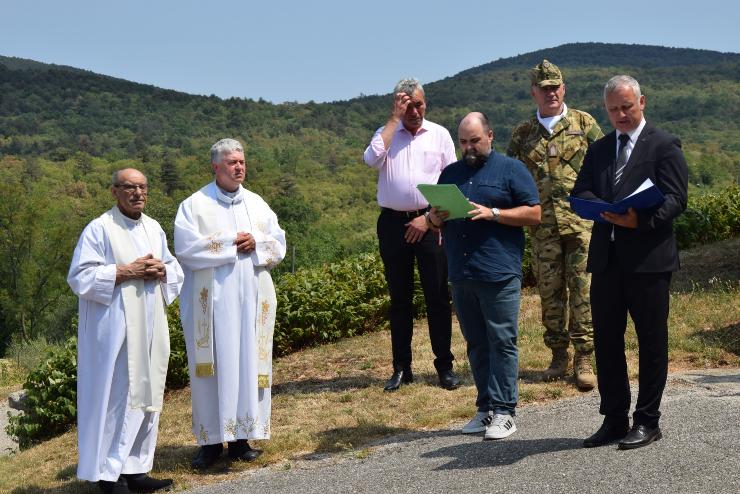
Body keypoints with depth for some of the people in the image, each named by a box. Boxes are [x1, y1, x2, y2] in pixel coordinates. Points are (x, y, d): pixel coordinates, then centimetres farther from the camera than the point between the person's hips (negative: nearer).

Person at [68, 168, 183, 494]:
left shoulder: (154, 228, 15)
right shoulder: (99, 229, -6)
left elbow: (175, 270, 18)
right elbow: (81, 276, -12)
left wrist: (161, 271, -5)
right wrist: (128, 272, -17)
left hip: (150, 327, 7)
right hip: (115, 329, -7)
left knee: (146, 394, 8)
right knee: (116, 396, -6)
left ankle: (134, 468, 16)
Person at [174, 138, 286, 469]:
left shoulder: (257, 204, 13)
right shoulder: (195, 205, 1)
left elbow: (278, 245, 10)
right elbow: (186, 247, -12)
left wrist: (255, 243, -10)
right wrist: (231, 242, -12)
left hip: (252, 301, 4)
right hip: (212, 301, -3)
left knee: (249, 364, 3)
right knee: (213, 366, -1)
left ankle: (242, 436, 11)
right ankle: (212, 439, 6)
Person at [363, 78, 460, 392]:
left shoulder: (439, 134, 7)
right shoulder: (385, 133, 9)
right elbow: (372, 159, -14)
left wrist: (429, 218, -5)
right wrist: (395, 119, -8)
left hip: (430, 221, -1)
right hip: (393, 222, 1)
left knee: (437, 295, -1)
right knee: (399, 298, 6)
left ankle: (444, 366, 7)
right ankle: (401, 368, 13)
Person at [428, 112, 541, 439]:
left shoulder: (511, 169, 3)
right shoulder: (450, 173, 18)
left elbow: (534, 214, -4)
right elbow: (436, 222, 21)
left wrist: (492, 213, -15)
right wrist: (435, 218, -3)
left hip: (499, 274, -5)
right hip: (460, 275, 5)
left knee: (502, 342, -4)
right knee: (476, 344, 10)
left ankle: (503, 412, 0)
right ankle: (486, 408, 17)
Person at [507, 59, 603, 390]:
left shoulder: (584, 124, 7)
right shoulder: (522, 134, 13)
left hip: (582, 219, -2)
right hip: (542, 225, 3)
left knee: (583, 289, -5)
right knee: (550, 291, 6)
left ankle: (583, 360, 0)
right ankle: (558, 356, 17)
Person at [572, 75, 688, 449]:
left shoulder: (664, 145, 0)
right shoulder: (598, 149, 17)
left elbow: (675, 198, -8)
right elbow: (580, 193, 8)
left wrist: (641, 219, -25)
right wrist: (606, 211, -13)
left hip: (649, 258, -5)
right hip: (606, 258, 5)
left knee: (651, 341, 3)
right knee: (605, 340, 8)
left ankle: (647, 422, 13)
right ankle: (614, 419, 19)